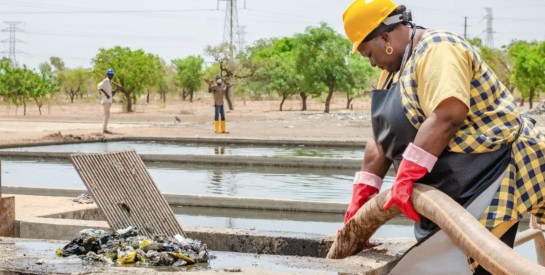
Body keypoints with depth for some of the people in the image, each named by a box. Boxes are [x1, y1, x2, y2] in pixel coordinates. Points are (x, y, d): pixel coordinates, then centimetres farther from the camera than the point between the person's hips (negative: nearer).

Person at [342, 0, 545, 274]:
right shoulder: (394, 70, 14)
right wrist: (360, 196, 10)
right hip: (452, 188, 10)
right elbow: (382, 140, 15)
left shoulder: (436, 50, -18)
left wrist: (406, 176, -31)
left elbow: (448, 116, -33)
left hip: (491, 175, -10)